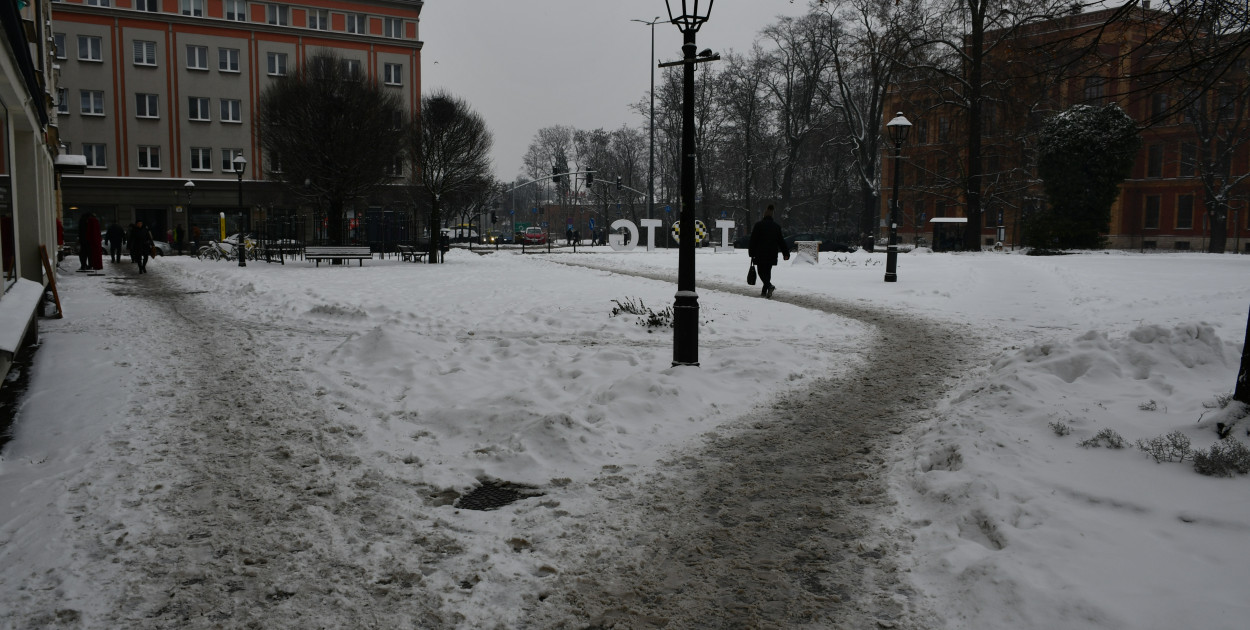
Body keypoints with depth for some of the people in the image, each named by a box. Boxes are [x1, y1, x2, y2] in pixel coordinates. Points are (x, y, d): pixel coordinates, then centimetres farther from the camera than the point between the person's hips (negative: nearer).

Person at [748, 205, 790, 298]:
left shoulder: (758, 225, -6)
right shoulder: (776, 226, 7)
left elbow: (753, 240, -6)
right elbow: (781, 241, 9)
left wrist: (751, 253, 0)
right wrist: (786, 253, 13)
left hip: (760, 254, -4)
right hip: (772, 255, 4)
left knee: (761, 271, -1)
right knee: (767, 272, 12)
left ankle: (769, 285, -24)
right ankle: (764, 291, 12)